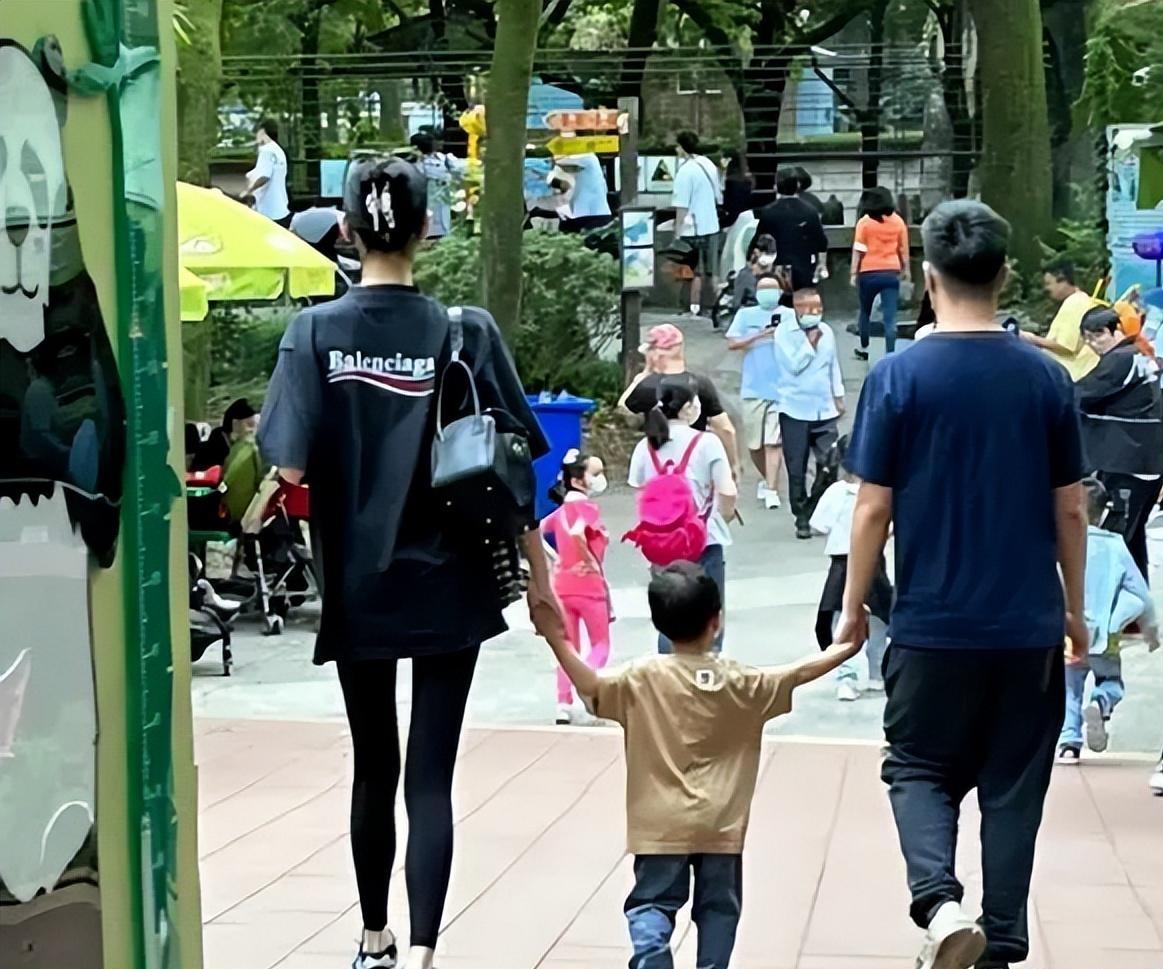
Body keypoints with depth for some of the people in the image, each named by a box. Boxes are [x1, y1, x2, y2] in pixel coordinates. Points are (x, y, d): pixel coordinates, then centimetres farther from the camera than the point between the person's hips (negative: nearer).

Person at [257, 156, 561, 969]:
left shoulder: (315, 332, -6)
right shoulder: (467, 331, -6)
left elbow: (290, 472, -12)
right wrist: (540, 580, 3)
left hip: (356, 590, 1)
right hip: (448, 589, -1)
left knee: (374, 768, 16)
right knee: (430, 777, 2)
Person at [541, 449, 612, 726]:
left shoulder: (562, 510, 9)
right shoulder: (588, 507, -14)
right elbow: (577, 533, -32)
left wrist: (558, 556, 10)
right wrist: (591, 561, -19)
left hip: (562, 584, 6)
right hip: (588, 584, -6)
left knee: (568, 648, 13)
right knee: (601, 644, 9)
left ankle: (564, 704, 9)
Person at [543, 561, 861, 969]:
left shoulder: (643, 679, -9)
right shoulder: (740, 681, -3)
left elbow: (590, 686, -17)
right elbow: (798, 674, 3)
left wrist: (558, 642, -15)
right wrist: (845, 649, 13)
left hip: (661, 825, -1)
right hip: (722, 826, 1)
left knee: (651, 903, 4)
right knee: (718, 907, 13)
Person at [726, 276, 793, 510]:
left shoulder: (790, 315, 4)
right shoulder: (746, 315, 7)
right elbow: (732, 343, -2)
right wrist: (760, 335, -13)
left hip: (781, 388, -2)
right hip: (753, 389, 2)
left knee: (773, 442, -10)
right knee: (754, 444, 10)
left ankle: (771, 490, -10)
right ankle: (766, 479, 34)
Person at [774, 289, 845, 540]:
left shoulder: (826, 331, 9)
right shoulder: (784, 333, -6)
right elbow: (795, 365, -15)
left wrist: (838, 396, 18)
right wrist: (810, 341, -10)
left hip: (825, 409, 4)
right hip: (795, 410, -4)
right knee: (797, 469, 1)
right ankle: (802, 518, 10)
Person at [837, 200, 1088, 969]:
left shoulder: (899, 376, -9)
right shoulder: (1047, 378, -2)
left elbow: (873, 509, -7)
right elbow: (1070, 510, 3)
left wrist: (854, 608, 5)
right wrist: (1075, 609, 15)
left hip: (932, 623, -2)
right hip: (1027, 623, 2)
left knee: (920, 769, 12)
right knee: (1014, 786, 12)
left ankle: (941, 902, -11)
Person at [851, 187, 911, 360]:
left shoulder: (865, 222, -4)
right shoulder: (898, 221, 3)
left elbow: (858, 250, -7)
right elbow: (903, 248, 7)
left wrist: (854, 273, -4)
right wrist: (906, 269, 17)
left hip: (869, 273, -1)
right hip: (891, 273, 1)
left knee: (865, 312, 19)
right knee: (890, 317, -3)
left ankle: (864, 349, 30)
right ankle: (890, 355, -9)